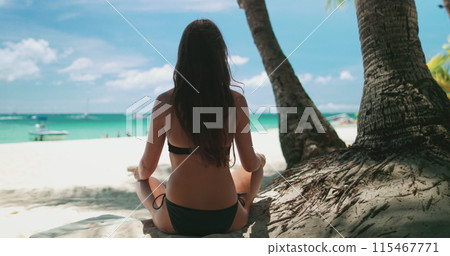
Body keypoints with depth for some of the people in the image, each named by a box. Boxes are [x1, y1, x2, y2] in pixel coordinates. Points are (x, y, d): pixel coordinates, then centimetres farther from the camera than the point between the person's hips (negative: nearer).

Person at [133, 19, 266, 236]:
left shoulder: (165, 103, -12)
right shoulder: (236, 101, -10)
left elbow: (147, 166, -2)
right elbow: (249, 164, -1)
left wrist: (140, 173, 23)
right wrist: (260, 159, 24)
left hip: (175, 221, 0)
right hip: (227, 220, 1)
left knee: (144, 180, 33)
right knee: (257, 168, 31)